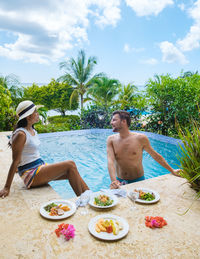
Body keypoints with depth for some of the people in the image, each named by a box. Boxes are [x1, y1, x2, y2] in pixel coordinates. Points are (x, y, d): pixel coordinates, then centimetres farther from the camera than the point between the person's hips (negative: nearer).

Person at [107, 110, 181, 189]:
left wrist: (172, 171, 8)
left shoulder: (140, 138, -9)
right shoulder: (111, 140, -5)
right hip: (120, 182, 1)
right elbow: (110, 161, -16)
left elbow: (155, 156, 3)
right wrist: (114, 181, -32)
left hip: (138, 181, -1)